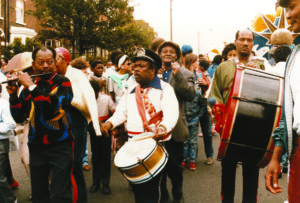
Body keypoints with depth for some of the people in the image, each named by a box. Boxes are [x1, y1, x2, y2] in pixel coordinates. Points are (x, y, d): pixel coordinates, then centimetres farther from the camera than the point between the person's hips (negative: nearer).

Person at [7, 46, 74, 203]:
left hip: (59, 147, -5)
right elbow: (19, 118, 8)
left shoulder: (63, 83, -4)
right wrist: (13, 96, -6)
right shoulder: (28, 86, 9)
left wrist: (31, 86, -19)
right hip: (36, 147, 5)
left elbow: (53, 107, -23)